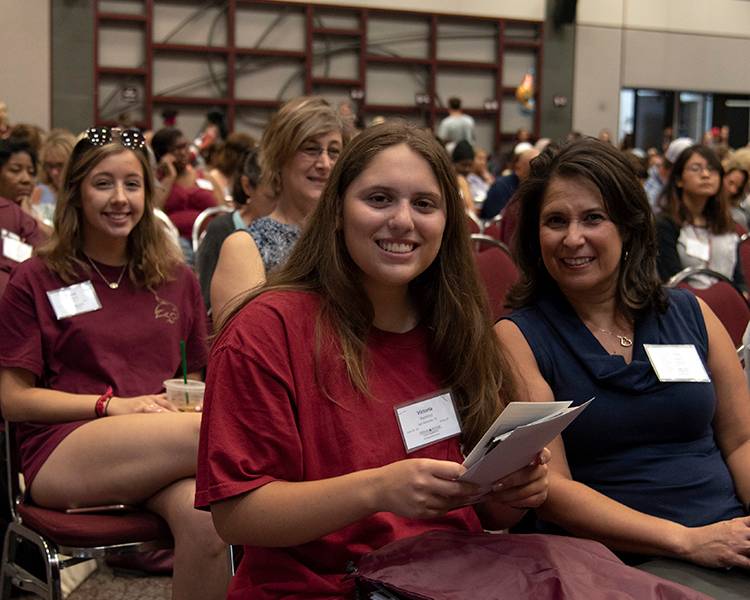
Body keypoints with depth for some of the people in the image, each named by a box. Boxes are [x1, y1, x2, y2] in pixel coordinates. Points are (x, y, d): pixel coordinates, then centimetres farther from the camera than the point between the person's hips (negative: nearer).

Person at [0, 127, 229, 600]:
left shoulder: (177, 278, 18)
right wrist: (112, 405, -10)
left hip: (160, 451, 4)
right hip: (61, 454, -3)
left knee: (203, 516, -35)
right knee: (216, 433, -34)